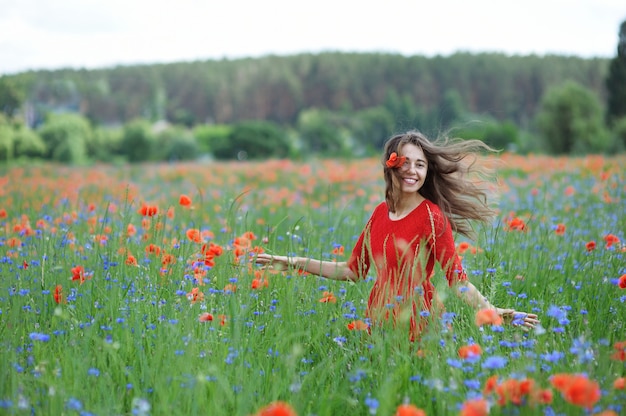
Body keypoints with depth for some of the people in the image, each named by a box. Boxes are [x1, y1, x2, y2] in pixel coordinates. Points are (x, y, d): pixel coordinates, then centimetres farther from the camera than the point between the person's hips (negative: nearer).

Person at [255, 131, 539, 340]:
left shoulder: (431, 216, -10)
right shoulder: (381, 213, 7)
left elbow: (457, 279, -12)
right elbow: (353, 271, 14)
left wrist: (491, 311, -27)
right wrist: (295, 263, 14)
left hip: (417, 321, -5)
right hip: (379, 317, 5)